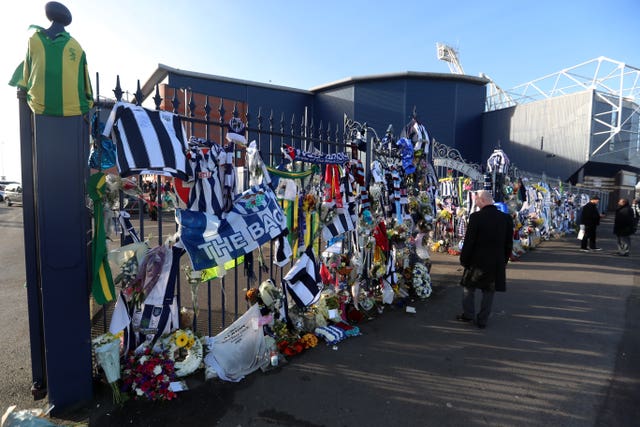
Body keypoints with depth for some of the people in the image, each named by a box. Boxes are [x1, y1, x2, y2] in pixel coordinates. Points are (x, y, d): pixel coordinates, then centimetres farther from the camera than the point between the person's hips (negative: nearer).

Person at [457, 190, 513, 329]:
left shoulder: (476, 217, -16)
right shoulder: (506, 218, -2)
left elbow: (468, 241, -14)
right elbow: (509, 243, 5)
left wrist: (464, 260, -3)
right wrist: (504, 261, 15)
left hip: (477, 261, -3)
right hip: (497, 263, 4)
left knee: (469, 288, 17)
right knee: (489, 292, 14)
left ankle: (468, 314, 23)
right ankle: (482, 320, 20)